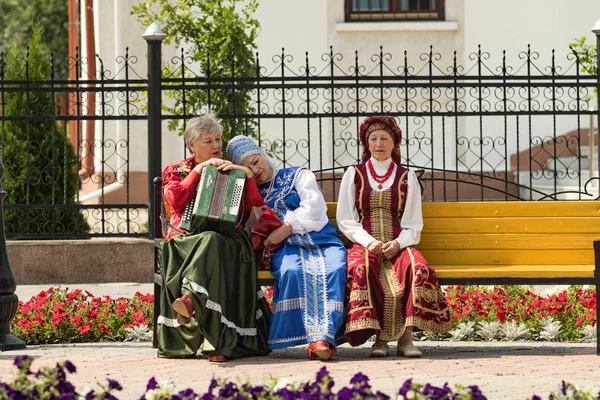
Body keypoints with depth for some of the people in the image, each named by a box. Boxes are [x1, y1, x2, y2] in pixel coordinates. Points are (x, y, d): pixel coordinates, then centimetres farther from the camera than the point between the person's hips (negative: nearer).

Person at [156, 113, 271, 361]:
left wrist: (246, 173, -1)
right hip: (187, 237, -1)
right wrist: (199, 170, -3)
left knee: (214, 246, -38)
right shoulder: (176, 171, 21)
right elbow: (176, 201, -2)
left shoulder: (232, 172, 23)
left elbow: (254, 209, 9)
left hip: (227, 238, 1)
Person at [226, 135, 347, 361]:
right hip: (288, 249, 1)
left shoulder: (297, 175, 15)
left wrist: (287, 228, -10)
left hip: (322, 241, -1)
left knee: (333, 269, -34)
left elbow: (313, 207, 0)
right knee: (291, 270, -36)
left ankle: (323, 336, -44)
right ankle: (310, 333, -39)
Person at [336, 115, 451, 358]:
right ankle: (378, 337, -35)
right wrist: (369, 241, -10)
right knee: (361, 268, -38)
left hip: (398, 245, 1)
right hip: (364, 245, -1)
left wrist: (398, 243, -11)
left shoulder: (406, 177, 16)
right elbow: (345, 220, 7)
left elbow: (413, 225, 10)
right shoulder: (354, 175, 15)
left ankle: (406, 336, -34)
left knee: (417, 267, -34)